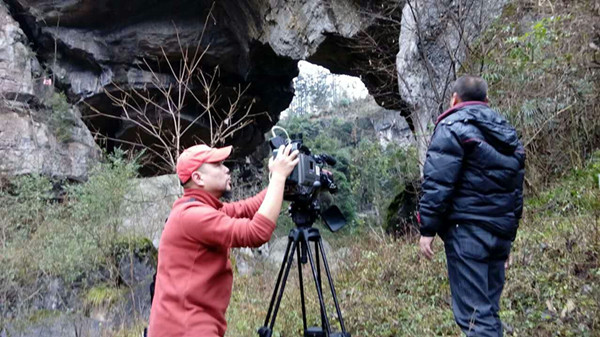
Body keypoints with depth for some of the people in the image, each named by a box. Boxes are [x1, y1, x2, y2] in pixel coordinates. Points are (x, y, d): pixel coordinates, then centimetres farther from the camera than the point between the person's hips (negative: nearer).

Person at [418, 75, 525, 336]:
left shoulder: (453, 127, -4)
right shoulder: (507, 134, 20)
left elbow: (437, 182, -14)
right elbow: (516, 189, 22)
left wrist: (427, 229, -10)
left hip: (467, 231, -7)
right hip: (501, 232, 8)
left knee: (473, 313, -7)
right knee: (488, 310, 15)